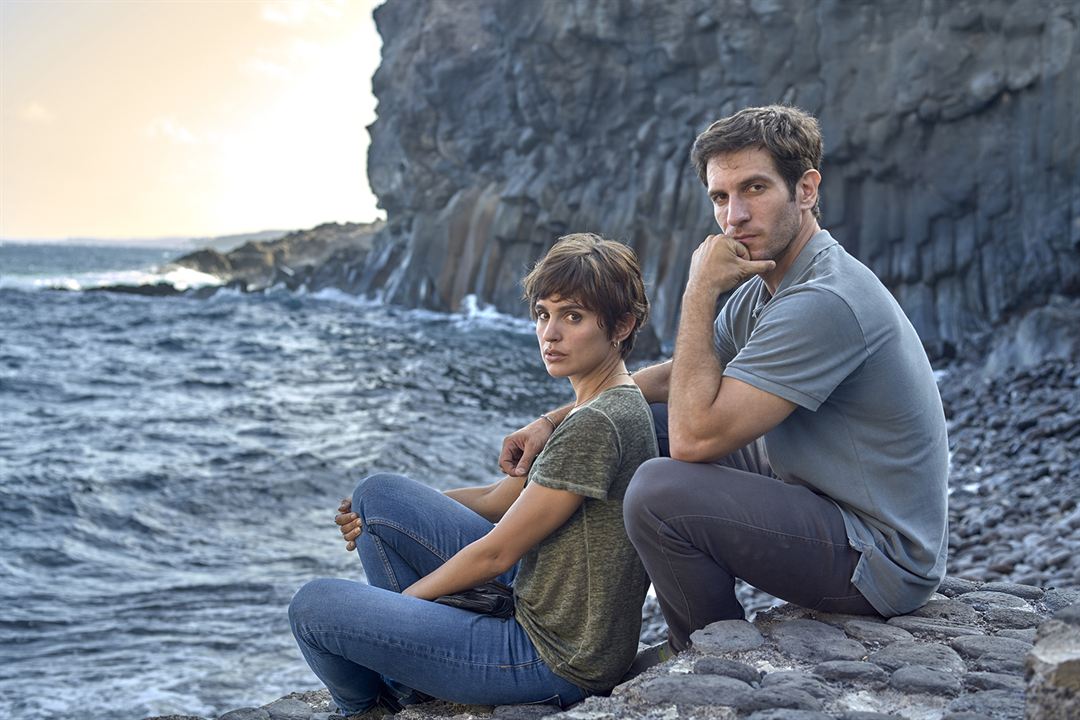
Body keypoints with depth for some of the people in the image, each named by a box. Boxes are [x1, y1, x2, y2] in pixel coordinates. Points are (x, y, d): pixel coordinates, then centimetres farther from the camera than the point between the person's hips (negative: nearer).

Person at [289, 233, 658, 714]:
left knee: (313, 606, -8)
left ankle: (364, 706, 26)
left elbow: (495, 554, -18)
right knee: (379, 494, 9)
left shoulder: (598, 424, -24)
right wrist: (374, 515, 8)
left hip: (556, 662, -10)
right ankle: (412, 685, 16)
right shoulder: (610, 406, 9)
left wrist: (402, 597, -2)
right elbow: (498, 500, 13)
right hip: (537, 607, 10)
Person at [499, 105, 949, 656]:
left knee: (660, 491, -26)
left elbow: (695, 435, -27)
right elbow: (678, 377, 16)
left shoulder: (825, 302, -26)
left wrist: (699, 292, -19)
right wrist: (557, 420, 6)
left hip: (882, 563, -10)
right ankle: (694, 640, 21)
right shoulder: (762, 288, 5)